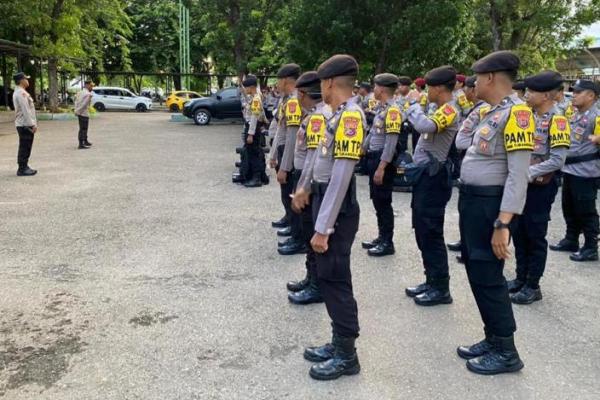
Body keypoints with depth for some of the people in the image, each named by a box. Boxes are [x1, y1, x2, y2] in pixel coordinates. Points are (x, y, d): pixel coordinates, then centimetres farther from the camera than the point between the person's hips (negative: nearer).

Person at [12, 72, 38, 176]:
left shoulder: (21, 92, 17)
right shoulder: (21, 93, -15)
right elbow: (25, 110, -21)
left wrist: (32, 123, 18)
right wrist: (32, 124, -21)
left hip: (24, 124, 10)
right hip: (25, 125, -10)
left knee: (25, 147, 15)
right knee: (24, 147, -6)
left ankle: (24, 167, 22)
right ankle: (22, 169, -2)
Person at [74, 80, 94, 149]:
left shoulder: (80, 93, 14)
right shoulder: (88, 94, -16)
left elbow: (76, 102, 12)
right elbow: (84, 104, -21)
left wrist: (77, 110, 7)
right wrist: (78, 111, -14)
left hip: (80, 113, 9)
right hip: (84, 113, -9)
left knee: (84, 128, 21)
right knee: (83, 129, -4)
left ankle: (85, 141, 33)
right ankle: (81, 144, -2)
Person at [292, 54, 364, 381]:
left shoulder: (351, 116, -20)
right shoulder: (339, 115, 10)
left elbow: (342, 176, -25)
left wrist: (323, 227, -25)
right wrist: (308, 188, 30)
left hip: (337, 207, -10)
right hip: (324, 198, 10)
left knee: (334, 278, -1)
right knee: (326, 276, 16)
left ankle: (347, 355, 13)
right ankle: (339, 342, 29)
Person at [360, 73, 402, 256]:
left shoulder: (393, 110, -17)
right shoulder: (382, 109, 13)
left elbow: (391, 142, -23)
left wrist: (381, 167, -25)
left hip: (383, 161, -10)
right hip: (374, 159, 10)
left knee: (383, 202, -3)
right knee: (377, 200, 15)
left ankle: (388, 243, 7)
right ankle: (382, 237, 25)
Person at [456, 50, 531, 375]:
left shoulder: (516, 112, -18)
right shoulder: (493, 112, 11)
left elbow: (518, 175, -23)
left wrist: (502, 223, -26)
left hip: (490, 204, -10)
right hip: (471, 201, 10)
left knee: (487, 277, -1)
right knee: (476, 272, 15)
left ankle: (506, 352, 14)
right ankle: (493, 339, 29)